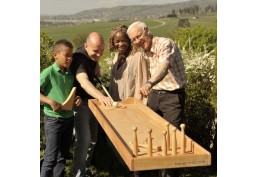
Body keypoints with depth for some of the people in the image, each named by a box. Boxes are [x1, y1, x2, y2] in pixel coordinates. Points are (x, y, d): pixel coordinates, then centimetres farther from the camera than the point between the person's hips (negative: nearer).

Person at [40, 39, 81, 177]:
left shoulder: (70, 73, 5)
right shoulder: (48, 73, -14)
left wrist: (76, 98, -2)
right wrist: (50, 101, -23)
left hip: (69, 118, 6)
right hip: (53, 120, -6)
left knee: (63, 155, 16)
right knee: (51, 158, -1)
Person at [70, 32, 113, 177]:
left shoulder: (93, 54, -4)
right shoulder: (79, 58, -28)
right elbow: (84, 82, -45)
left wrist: (96, 64, -4)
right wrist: (100, 96, -62)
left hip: (92, 99, 8)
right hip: (80, 102, -8)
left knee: (93, 138, 15)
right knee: (84, 140, -14)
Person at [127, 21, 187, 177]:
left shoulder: (165, 44, -18)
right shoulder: (147, 51, 9)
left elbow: (164, 67, -38)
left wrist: (149, 83, -54)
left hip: (173, 96, -7)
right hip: (155, 94, 8)